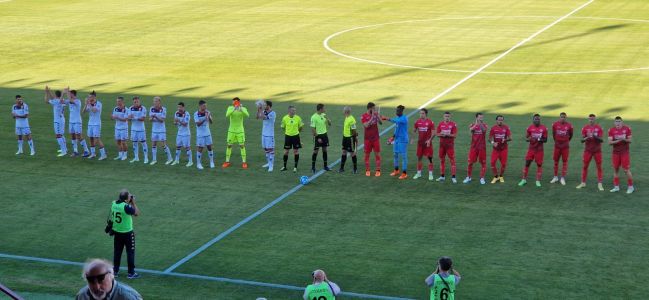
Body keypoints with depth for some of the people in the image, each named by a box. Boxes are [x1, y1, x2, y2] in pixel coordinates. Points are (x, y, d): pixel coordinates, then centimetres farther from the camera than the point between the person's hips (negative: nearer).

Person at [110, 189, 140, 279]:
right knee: (130, 252, 6)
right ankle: (131, 273, 9)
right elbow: (137, 213, -16)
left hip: (116, 232, 6)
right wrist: (133, 202, -10)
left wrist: (130, 203, 6)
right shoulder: (126, 206, -25)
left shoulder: (114, 203, -4)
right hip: (127, 233, -6)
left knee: (117, 251, 17)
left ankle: (115, 270, 25)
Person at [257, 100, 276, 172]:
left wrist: (261, 110, -21)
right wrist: (258, 110, -8)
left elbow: (264, 117, -26)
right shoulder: (264, 112, 6)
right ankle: (269, 163, 28)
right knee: (266, 149, 15)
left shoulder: (272, 113, -15)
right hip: (264, 133, 8)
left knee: (270, 150, -5)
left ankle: (271, 165, -5)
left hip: (270, 134, -8)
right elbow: (258, 117, 3)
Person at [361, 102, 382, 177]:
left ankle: (378, 170, 6)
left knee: (377, 154, 2)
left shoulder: (376, 114, 2)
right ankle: (367, 170, 13)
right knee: (367, 154, 4)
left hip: (376, 138, 2)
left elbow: (381, 123, -9)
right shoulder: (364, 116, -7)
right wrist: (372, 117, -25)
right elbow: (366, 125, -21)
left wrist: (378, 115, -24)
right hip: (367, 138, -2)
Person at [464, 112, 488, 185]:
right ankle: (468, 177, 16)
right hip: (474, 147, 0)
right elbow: (471, 129, -22)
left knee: (483, 163, 1)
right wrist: (476, 123, -35)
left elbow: (484, 130, -23)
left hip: (482, 147, 0)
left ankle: (482, 178, 11)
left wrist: (481, 123, -35)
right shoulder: (472, 125, 2)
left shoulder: (485, 125, 0)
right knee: (470, 162, 2)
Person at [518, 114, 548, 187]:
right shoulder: (530, 128, -2)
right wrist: (530, 139, -19)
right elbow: (526, 138, 3)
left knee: (539, 164, 1)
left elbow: (545, 140, -1)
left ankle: (538, 181, 10)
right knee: (527, 163, 2)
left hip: (539, 149, -1)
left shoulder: (544, 128, -4)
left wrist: (539, 140, -21)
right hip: (531, 148, 1)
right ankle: (524, 180, 13)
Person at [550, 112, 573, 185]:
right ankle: (555, 177, 19)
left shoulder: (569, 126, -8)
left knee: (565, 162, 1)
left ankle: (563, 178, 7)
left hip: (565, 146, -1)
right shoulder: (555, 124, -4)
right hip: (557, 146, 1)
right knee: (556, 161, 7)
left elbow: (570, 135, 7)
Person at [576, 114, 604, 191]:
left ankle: (600, 184, 3)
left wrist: (595, 137, -25)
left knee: (599, 167, 0)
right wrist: (587, 138, -23)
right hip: (588, 150, 1)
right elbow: (582, 140, -2)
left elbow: (602, 140, -7)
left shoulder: (599, 128, -3)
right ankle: (583, 183, 12)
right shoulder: (585, 128, 0)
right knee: (585, 166, 4)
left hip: (597, 150, -1)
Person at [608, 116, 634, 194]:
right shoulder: (611, 130, -2)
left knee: (626, 170, -4)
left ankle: (631, 187, 5)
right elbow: (610, 142, -7)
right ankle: (616, 187, 13)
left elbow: (630, 140, -2)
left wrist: (624, 139, -22)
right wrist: (618, 140, -22)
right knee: (615, 169, 5)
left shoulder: (627, 129, -4)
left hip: (625, 152, -2)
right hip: (615, 153, 2)